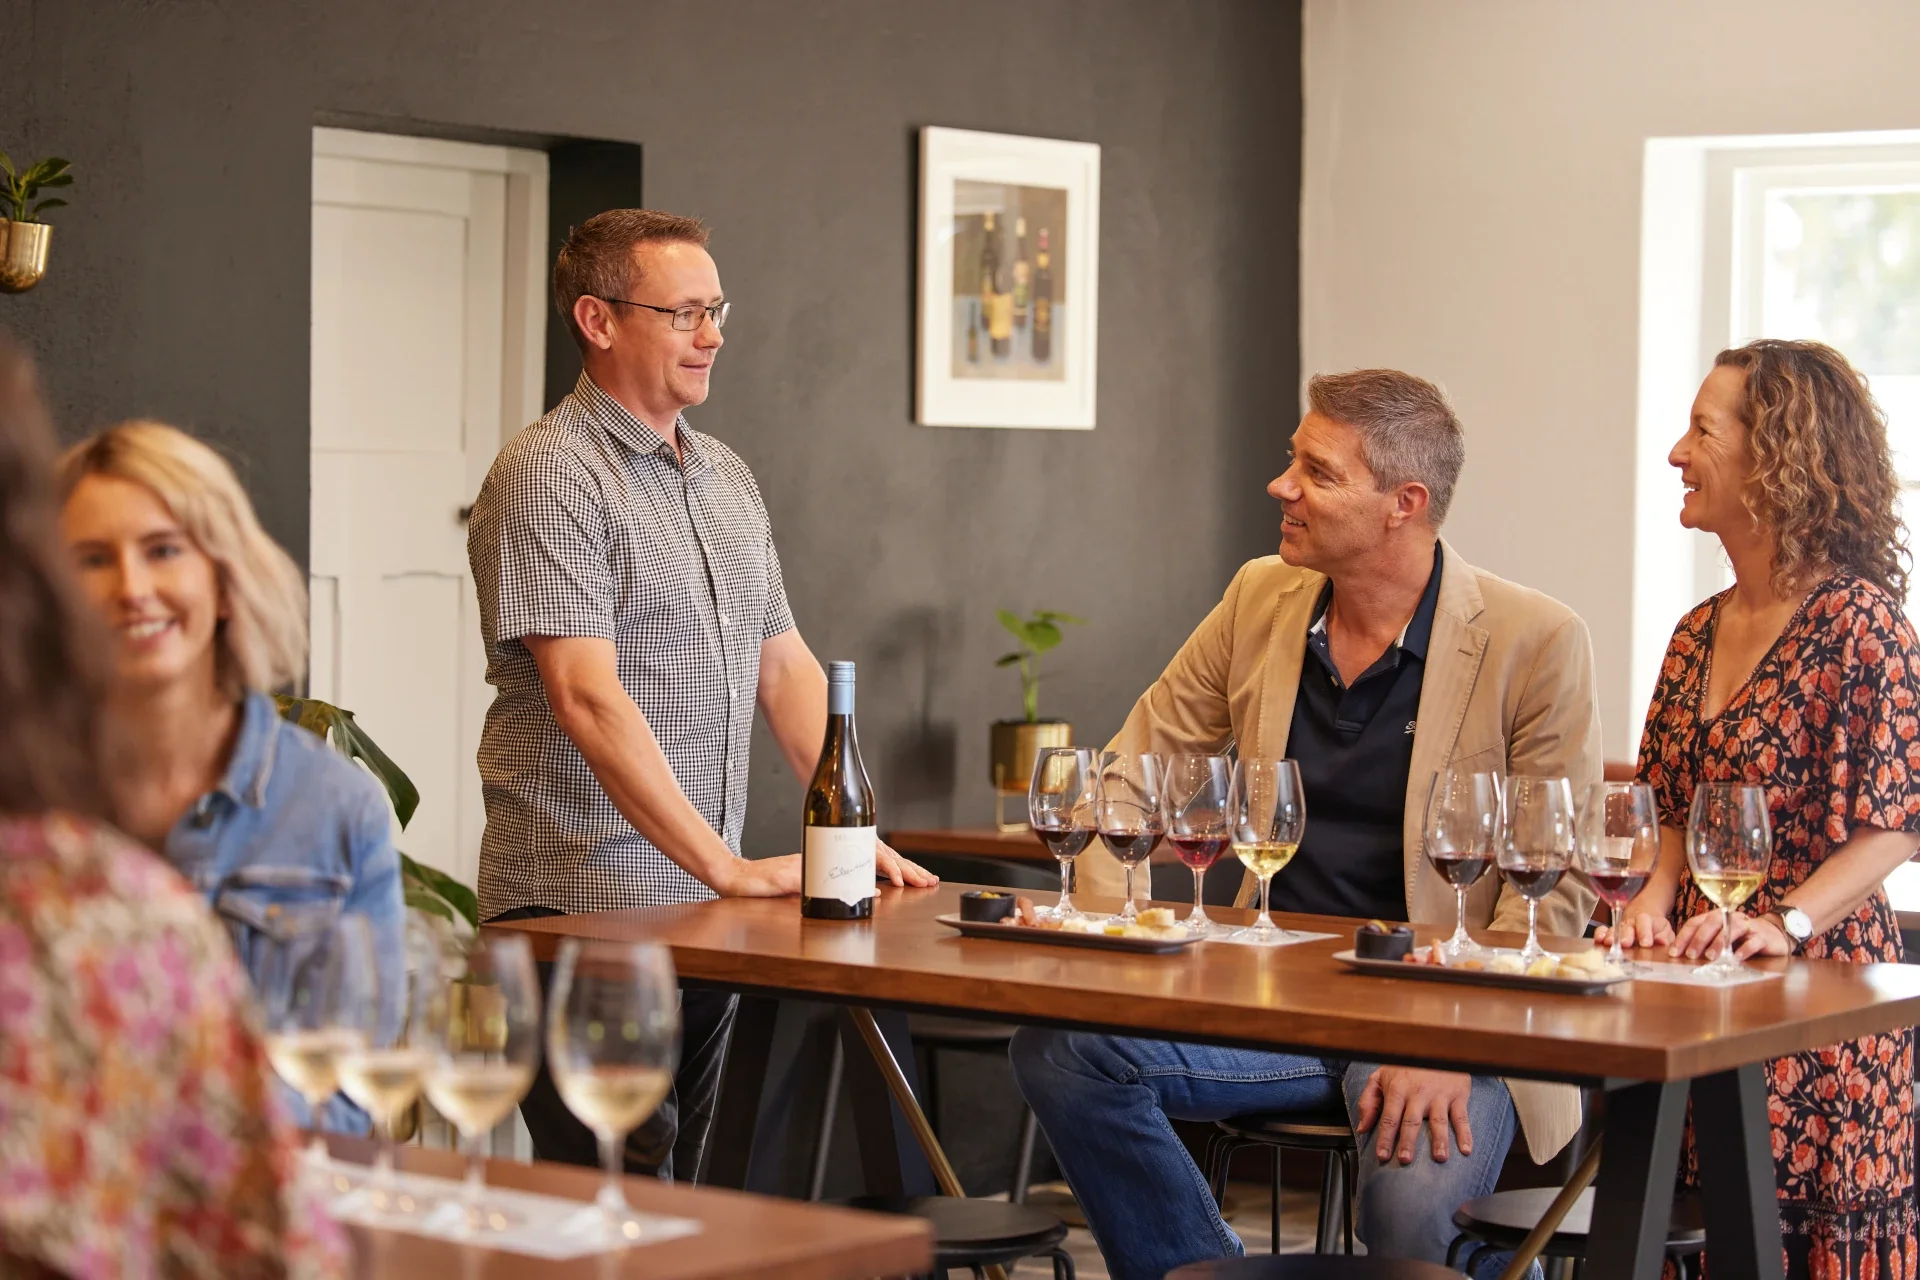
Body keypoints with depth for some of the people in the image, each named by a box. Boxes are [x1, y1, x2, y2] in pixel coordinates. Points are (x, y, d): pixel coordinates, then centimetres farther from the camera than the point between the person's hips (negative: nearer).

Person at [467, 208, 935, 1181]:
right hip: (584, 908, -8)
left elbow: (785, 664, 18)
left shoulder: (727, 477, 16)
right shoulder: (549, 473, -11)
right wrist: (724, 866, -22)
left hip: (705, 909, 8)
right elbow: (587, 698, -19)